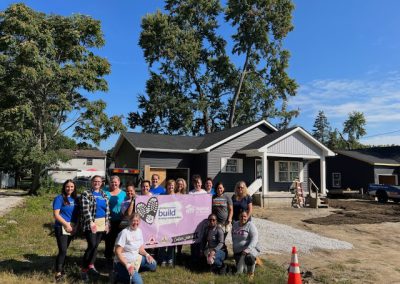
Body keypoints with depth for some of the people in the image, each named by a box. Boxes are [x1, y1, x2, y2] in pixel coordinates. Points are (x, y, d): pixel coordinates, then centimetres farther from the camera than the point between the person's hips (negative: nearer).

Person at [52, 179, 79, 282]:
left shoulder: (75, 199, 9)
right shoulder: (59, 198, -9)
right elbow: (56, 214, -14)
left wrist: (76, 225, 3)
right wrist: (66, 224, -18)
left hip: (72, 228, 6)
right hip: (62, 227, -6)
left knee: (64, 250, 16)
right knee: (62, 251, -11)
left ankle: (61, 269, 28)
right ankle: (58, 273, -1)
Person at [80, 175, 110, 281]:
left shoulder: (104, 195, 14)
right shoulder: (86, 194, -4)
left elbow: (107, 210, 15)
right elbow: (85, 209, -13)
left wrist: (107, 223, 9)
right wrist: (91, 222, -20)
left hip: (101, 224, 6)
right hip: (90, 223, -5)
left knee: (96, 246, 8)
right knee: (92, 245, -11)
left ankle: (90, 266, 19)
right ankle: (85, 269, 2)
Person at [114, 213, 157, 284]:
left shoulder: (139, 231, 1)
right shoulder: (124, 232, -19)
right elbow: (117, 252, -20)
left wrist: (147, 254, -9)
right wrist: (127, 265, -26)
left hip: (135, 258, 8)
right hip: (123, 261, -7)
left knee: (153, 264, -7)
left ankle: (134, 272, 6)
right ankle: (119, 275, 2)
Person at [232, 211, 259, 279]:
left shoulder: (250, 225, -11)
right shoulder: (235, 224, 7)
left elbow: (254, 239, -20)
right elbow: (233, 238, 18)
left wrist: (248, 249, -32)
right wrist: (234, 249, 13)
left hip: (250, 249, -6)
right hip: (238, 252, 6)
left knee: (248, 258, -39)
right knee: (239, 272, 3)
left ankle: (251, 272, -9)